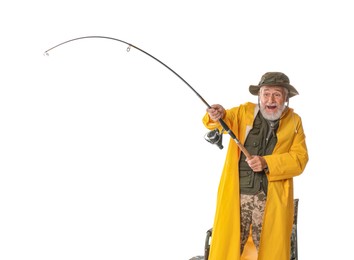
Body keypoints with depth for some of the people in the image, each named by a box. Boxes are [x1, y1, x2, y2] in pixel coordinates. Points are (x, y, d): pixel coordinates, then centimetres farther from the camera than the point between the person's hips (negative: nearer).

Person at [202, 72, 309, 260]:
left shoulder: (294, 121, 6)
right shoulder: (244, 112, 9)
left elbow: (299, 159, -3)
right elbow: (227, 121, -7)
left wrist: (267, 163, -17)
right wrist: (218, 116, -31)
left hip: (273, 199, 0)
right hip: (236, 195, 0)